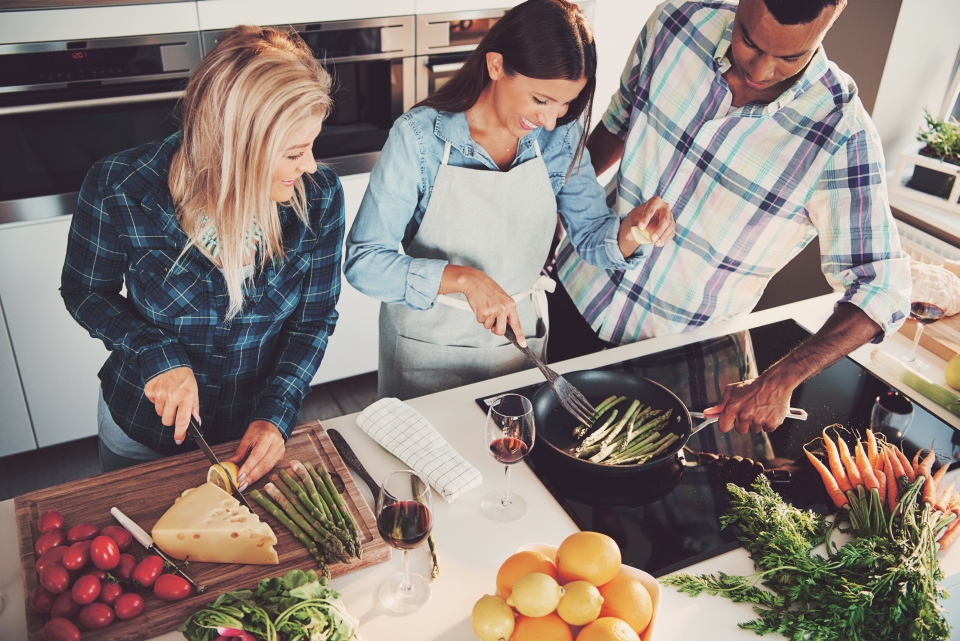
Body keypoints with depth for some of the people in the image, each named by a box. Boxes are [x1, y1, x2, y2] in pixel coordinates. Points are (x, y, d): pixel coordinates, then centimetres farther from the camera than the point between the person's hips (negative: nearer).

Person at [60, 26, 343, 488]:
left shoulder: (319, 195, -22)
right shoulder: (119, 189, -27)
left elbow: (314, 318, -11)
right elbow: (85, 292, -9)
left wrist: (277, 414, -21)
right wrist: (156, 355, -25)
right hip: (141, 432, 0)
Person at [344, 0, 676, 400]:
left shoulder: (560, 136, -9)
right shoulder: (419, 137, -21)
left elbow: (592, 237, -3)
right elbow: (363, 262, -22)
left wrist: (630, 230, -26)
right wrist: (463, 279, -35)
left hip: (521, 332, 4)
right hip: (430, 340, -3)